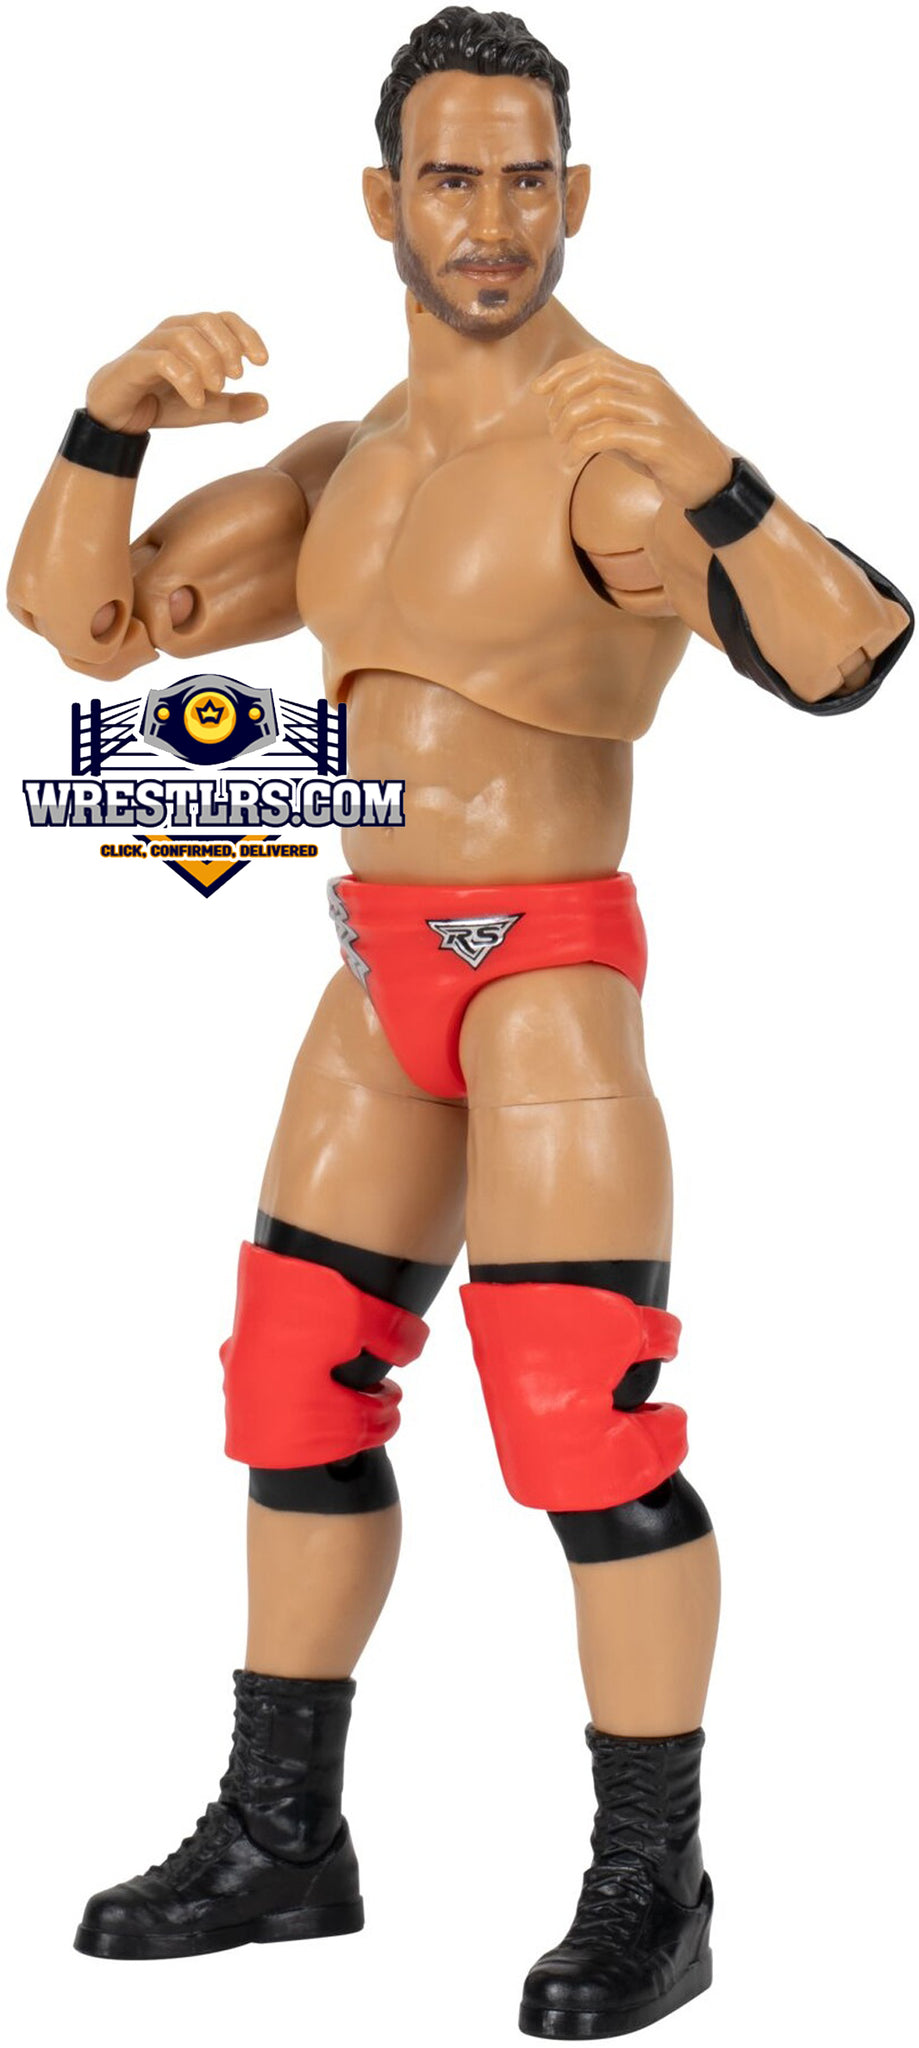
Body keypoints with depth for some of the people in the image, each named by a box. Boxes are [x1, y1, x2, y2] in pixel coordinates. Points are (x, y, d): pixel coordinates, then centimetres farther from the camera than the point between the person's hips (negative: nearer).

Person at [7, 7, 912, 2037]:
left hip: (548, 977, -8)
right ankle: (282, 1836, 25)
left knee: (588, 1429, -11)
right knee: (300, 1396, 12)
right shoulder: (351, 466, 12)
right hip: (387, 981, 8)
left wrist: (700, 470, -44)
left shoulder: (616, 447, -13)